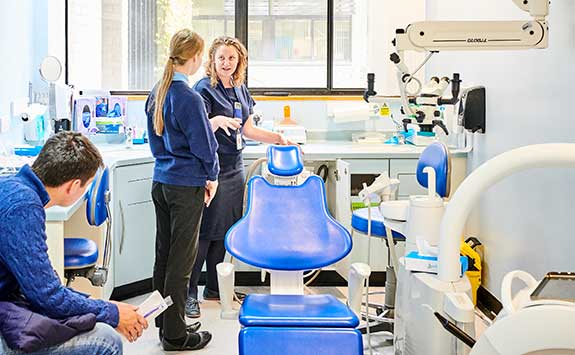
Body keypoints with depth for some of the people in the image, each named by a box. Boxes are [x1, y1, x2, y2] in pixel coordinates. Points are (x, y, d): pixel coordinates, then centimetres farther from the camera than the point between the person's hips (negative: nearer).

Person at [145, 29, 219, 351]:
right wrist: (211, 176, 1)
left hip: (161, 181, 8)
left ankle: (165, 322, 28)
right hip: (187, 186, -8)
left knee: (164, 254, 15)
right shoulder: (189, 98, -18)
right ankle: (174, 334, 10)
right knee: (182, 259, 1)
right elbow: (204, 143, -14)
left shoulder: (157, 93, 7)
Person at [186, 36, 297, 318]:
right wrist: (217, 121, -37)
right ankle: (189, 293, 4)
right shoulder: (204, 88, -9)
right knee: (204, 232, -5)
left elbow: (248, 129, 19)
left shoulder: (240, 89, 13)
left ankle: (214, 288, 23)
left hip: (235, 168, 7)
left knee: (224, 231, 12)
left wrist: (279, 139, 15)